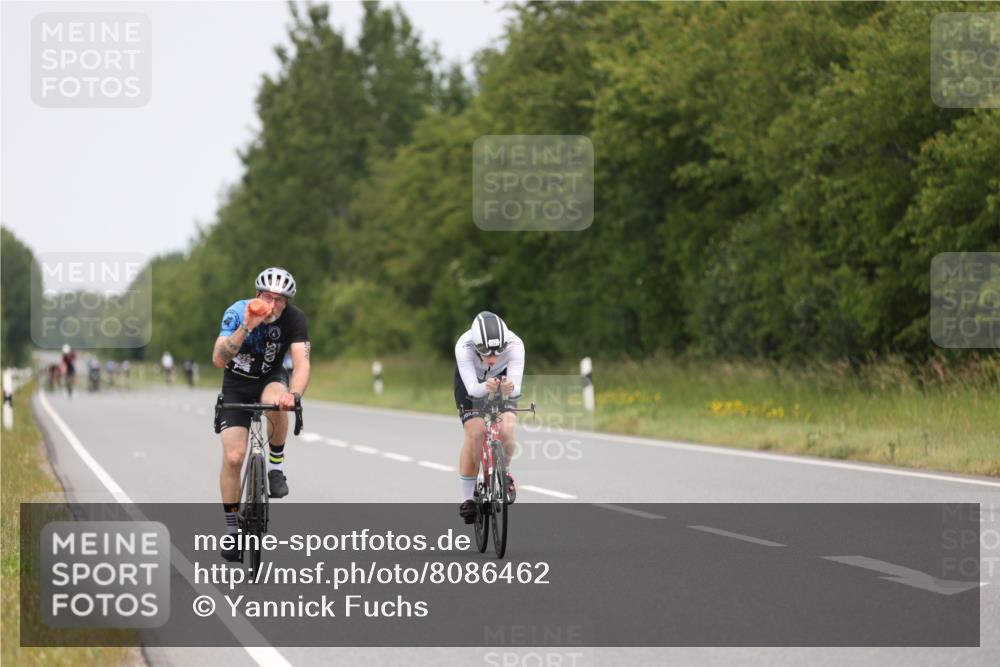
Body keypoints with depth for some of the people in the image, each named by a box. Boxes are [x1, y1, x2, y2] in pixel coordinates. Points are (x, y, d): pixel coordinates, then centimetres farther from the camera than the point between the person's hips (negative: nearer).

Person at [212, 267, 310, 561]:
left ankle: (276, 467, -12)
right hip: (236, 385, 0)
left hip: (271, 379, 0)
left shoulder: (294, 318, -21)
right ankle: (232, 529, 2)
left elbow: (301, 363, -31)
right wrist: (247, 327, -45)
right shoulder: (237, 312, -23)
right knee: (233, 457, -13)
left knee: (275, 403, -38)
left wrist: (294, 394, -51)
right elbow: (219, 360, -33)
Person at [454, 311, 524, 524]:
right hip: (470, 381, -1)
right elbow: (472, 388, -42)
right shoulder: (464, 346, -38)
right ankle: (467, 499, -5)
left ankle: (503, 472, 11)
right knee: (474, 433, -19)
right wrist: (486, 387, -64)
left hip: (502, 378, 1)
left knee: (506, 430, -21)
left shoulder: (515, 345, -36)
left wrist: (509, 389, -63)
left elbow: (516, 388, -40)